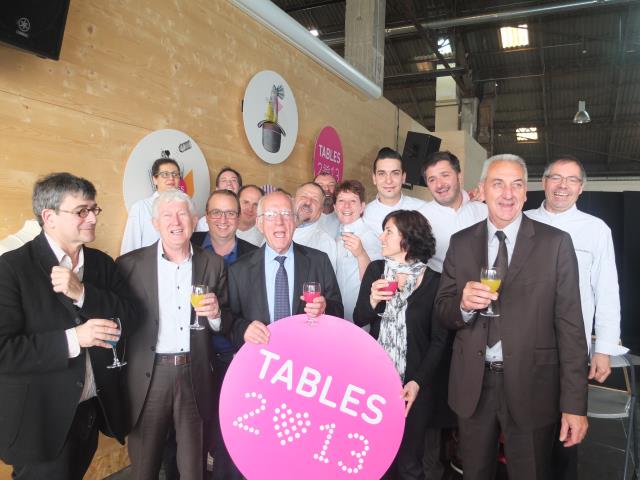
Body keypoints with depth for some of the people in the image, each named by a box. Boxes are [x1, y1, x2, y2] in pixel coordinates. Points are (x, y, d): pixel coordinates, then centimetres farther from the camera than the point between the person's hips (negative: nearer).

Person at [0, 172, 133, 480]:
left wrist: (82, 292, -18)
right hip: (42, 420, -6)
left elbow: (128, 320, -6)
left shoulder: (102, 263, 3)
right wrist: (73, 338, -24)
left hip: (92, 411, 6)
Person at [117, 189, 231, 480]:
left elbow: (225, 325, 8)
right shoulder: (130, 264, -2)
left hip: (195, 376, 1)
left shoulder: (213, 264, 3)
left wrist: (215, 313, -13)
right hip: (149, 376, -1)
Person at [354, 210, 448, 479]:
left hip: (413, 386, -2)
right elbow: (359, 320, 2)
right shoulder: (375, 269, 0)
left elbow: (439, 340, -6)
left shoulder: (433, 281, -9)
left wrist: (418, 382, -13)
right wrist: (372, 300, -18)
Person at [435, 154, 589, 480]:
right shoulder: (461, 243, 3)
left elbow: (569, 325, -6)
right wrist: (463, 304, -20)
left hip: (531, 387, -2)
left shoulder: (556, 243, -4)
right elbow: (442, 312, 3)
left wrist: (574, 404, -9)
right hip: (472, 386, 2)